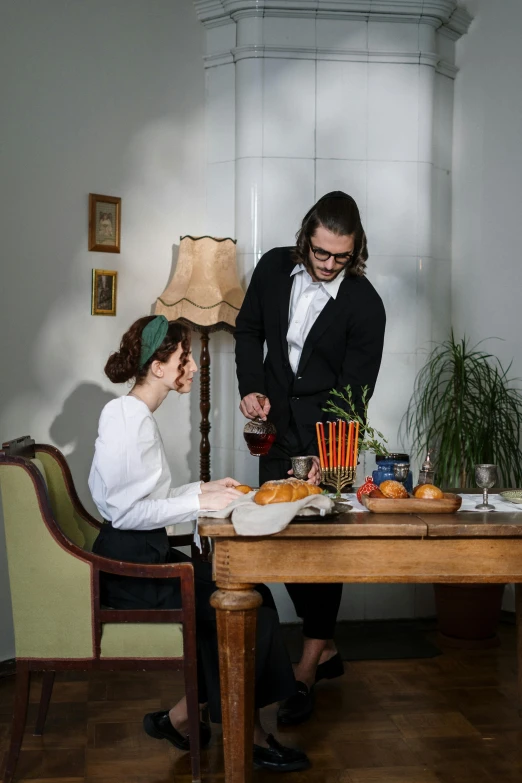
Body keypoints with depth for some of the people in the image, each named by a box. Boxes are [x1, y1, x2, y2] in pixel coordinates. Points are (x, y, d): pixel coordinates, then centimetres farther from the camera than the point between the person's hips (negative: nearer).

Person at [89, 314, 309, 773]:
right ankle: (180, 718, 7)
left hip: (147, 557, 10)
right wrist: (199, 502, -18)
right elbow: (127, 511, -23)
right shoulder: (127, 417, -18)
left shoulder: (138, 415, 14)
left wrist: (204, 489, 6)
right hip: (132, 567, -10)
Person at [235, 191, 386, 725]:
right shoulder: (274, 267, -3)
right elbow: (249, 329, 12)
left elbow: (354, 391, -16)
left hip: (326, 434, -5)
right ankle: (325, 647, 23)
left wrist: (326, 458, -24)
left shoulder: (364, 305, -15)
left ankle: (307, 670, 4)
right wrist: (250, 387, -2)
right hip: (276, 428, 5)